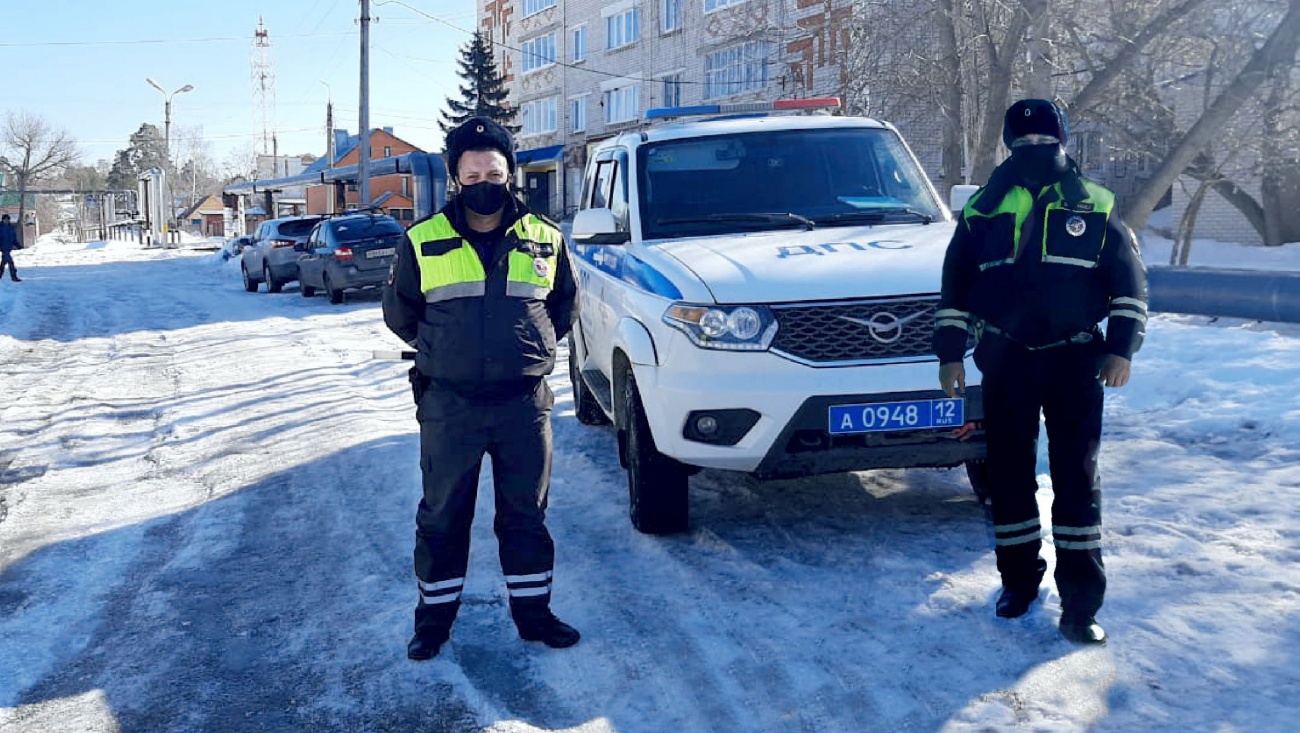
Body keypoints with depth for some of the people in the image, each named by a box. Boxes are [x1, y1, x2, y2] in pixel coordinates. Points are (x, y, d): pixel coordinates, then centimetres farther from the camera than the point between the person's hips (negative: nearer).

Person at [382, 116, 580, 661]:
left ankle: (532, 611, 25)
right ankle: (435, 616, 24)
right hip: (448, 405, -1)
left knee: (526, 515, 11)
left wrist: (529, 348, 10)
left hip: (524, 403, 1)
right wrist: (442, 350, 12)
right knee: (442, 517, 9)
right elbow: (398, 312, 12)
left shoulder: (544, 239, 5)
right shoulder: (424, 241, 1)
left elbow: (564, 306, 18)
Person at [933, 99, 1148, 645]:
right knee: (1009, 474, 6)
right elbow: (954, 286, 6)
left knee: (1077, 478, -2)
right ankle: (1019, 579, 21)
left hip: (1074, 360, -1)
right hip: (1005, 362, 1)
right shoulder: (983, 209, 4)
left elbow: (1129, 280, 7)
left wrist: (1121, 347, -3)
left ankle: (1081, 604, 3)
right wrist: (950, 354, 3)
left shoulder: (1094, 207, 4)